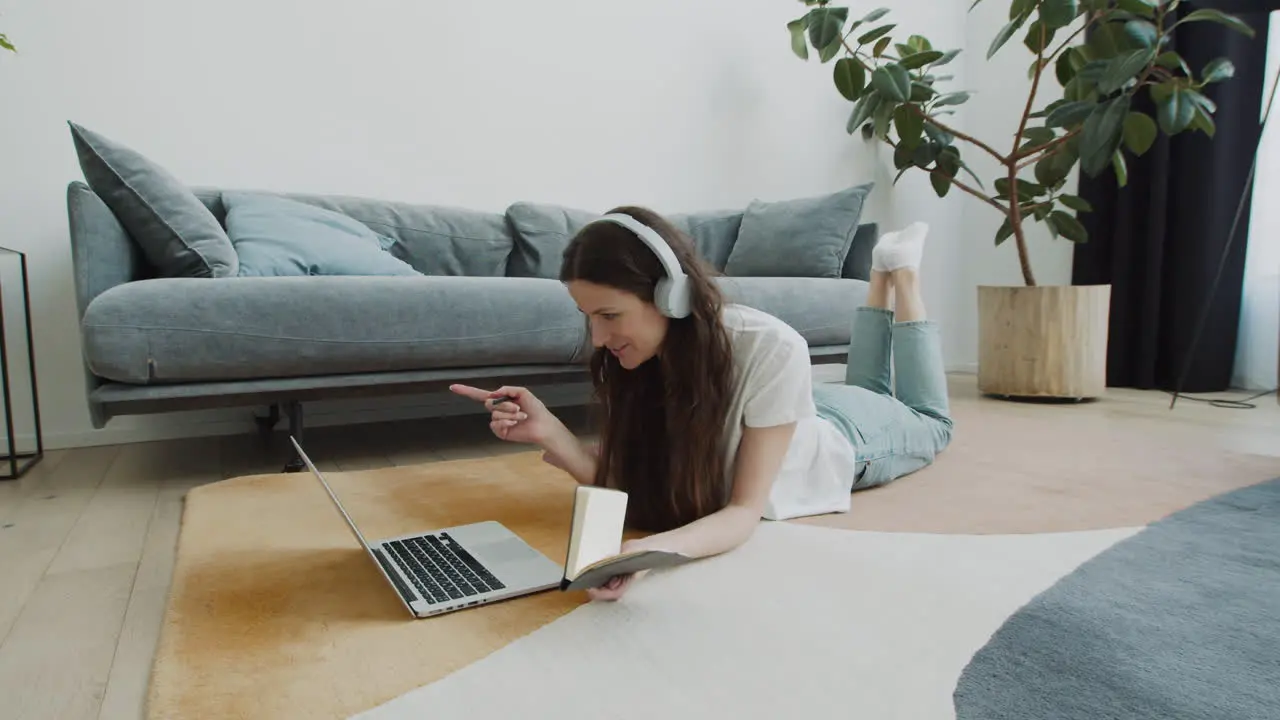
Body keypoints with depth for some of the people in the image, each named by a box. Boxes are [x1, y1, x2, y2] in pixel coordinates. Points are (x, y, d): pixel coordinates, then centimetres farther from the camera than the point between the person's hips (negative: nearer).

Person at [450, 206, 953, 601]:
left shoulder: (772, 351, -47)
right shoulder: (636, 357, -30)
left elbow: (745, 511, -44)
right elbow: (626, 485, -27)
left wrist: (654, 550, -63)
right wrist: (549, 433, -43)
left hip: (846, 437, -3)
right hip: (792, 420, 4)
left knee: (930, 424, 32)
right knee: (867, 388, 37)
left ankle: (901, 271, 37)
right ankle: (879, 273, 46)